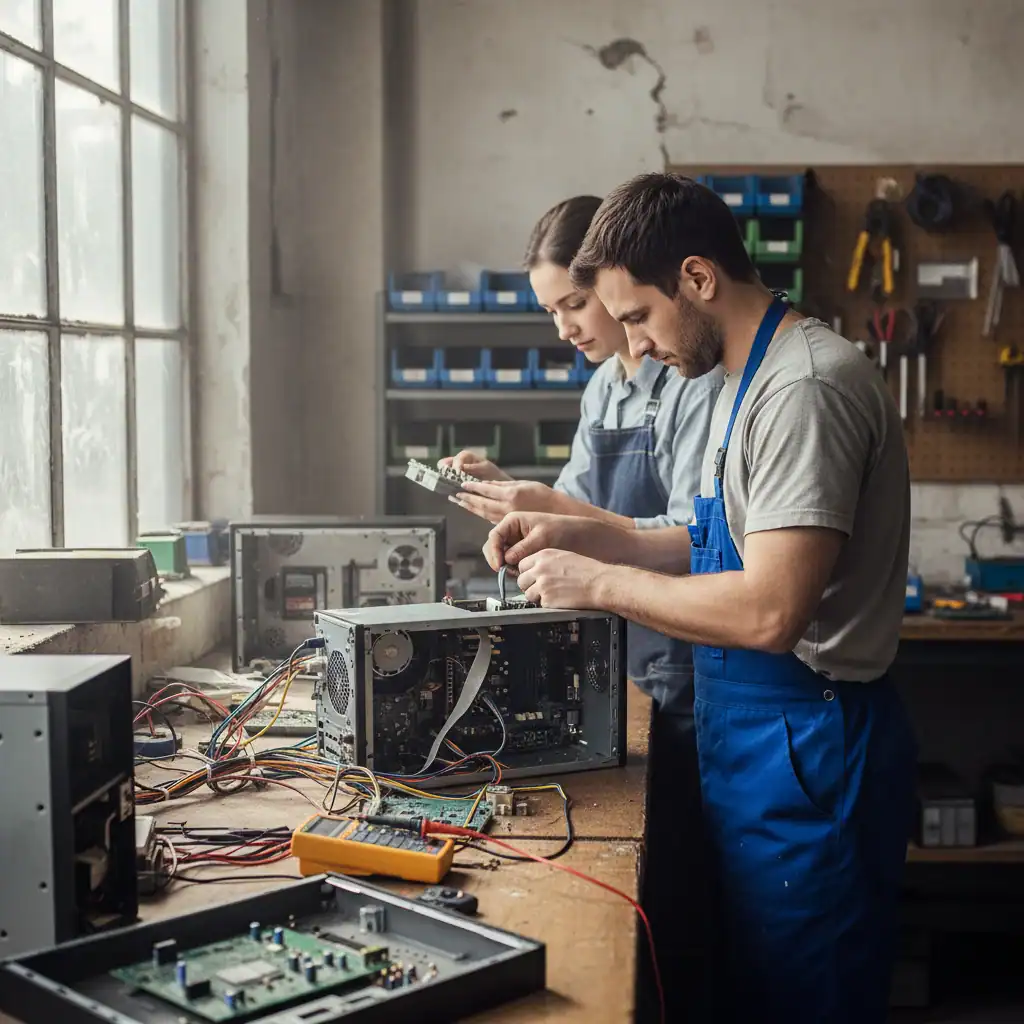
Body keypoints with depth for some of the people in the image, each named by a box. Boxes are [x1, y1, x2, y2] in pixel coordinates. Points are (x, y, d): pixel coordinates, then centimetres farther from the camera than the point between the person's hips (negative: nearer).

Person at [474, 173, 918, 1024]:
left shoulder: (809, 388, -21)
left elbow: (770, 611, -26)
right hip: (753, 740, 10)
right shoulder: (753, 382, 12)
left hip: (805, 754, -10)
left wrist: (600, 582, -16)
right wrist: (580, 535, 7)